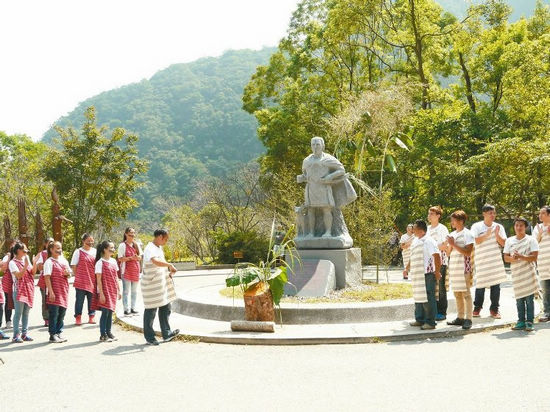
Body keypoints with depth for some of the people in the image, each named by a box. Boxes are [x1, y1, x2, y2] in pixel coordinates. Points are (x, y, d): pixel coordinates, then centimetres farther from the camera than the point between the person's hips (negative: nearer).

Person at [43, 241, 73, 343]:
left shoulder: (64, 261, 14)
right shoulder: (49, 262, -7)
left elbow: (70, 274, 22)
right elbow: (47, 277, -12)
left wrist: (67, 274, -4)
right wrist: (51, 292, -18)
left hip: (64, 291, 7)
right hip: (54, 292, -6)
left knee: (62, 313, 10)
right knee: (54, 313, -3)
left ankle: (59, 333, 20)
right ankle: (53, 335, 3)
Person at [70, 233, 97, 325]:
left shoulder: (95, 251, 10)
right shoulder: (78, 252, -1)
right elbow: (73, 266, 0)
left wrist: (96, 277, 8)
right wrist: (78, 276, -3)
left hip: (92, 280, 3)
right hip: (81, 281, -3)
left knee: (92, 299, 7)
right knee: (80, 299, 0)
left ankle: (92, 316, 17)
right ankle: (78, 317, 7)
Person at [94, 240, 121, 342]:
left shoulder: (113, 261, 10)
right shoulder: (100, 262, -10)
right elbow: (99, 280, -12)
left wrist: (118, 290, 13)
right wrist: (101, 294, -15)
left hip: (113, 291, 6)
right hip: (105, 291, -6)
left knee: (110, 312, 10)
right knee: (105, 312, -4)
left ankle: (108, 332, 18)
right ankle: (102, 335, 3)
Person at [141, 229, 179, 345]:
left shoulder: (159, 248, 13)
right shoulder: (150, 249, -19)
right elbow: (156, 262, -39)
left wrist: (169, 270, 11)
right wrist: (170, 265, -32)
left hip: (161, 283, 10)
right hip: (151, 285, -10)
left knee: (165, 308, 12)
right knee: (151, 311, 0)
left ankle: (166, 334, 20)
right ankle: (149, 338, 10)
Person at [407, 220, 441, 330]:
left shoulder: (428, 241, -12)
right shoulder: (415, 241, 16)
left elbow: (437, 256, -18)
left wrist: (437, 272, -19)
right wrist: (407, 269, 29)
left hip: (427, 274, -9)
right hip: (417, 275, 9)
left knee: (428, 298, -5)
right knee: (418, 297, 15)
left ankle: (430, 322, -1)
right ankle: (420, 320, 25)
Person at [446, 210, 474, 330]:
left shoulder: (467, 234, -5)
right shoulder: (452, 234, 15)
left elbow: (468, 252, -14)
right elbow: (448, 253, 16)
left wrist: (454, 244, -15)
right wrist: (450, 245, -4)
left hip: (464, 267, -7)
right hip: (453, 267, 7)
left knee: (465, 293, -7)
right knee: (457, 293, 9)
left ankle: (468, 319, -7)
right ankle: (460, 318, 15)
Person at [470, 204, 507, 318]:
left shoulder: (499, 227, 9)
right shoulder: (476, 226, 1)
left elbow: (503, 243, 4)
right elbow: (476, 241, -9)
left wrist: (497, 234, -11)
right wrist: (487, 234, -17)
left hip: (496, 260, 2)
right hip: (481, 260, -2)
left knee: (496, 285, 0)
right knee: (480, 285, -1)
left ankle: (494, 309, 9)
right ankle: (477, 308, 14)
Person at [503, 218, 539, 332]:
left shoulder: (531, 240, 1)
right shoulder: (509, 241, 11)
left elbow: (534, 257, -8)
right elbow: (506, 258, 7)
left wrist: (521, 257, -22)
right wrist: (513, 258, -15)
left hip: (528, 274, -3)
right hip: (516, 274, 3)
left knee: (529, 299, -4)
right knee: (519, 300, 5)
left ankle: (529, 322, -1)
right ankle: (521, 322, 11)